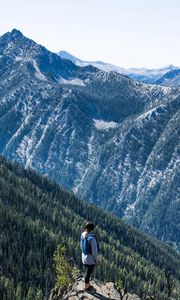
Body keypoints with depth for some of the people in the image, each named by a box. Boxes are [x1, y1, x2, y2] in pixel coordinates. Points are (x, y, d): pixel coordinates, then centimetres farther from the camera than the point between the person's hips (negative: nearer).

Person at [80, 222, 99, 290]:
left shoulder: (82, 235, -7)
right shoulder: (91, 238, -29)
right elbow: (94, 250, -21)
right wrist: (95, 258, -9)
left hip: (84, 256, 7)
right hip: (90, 258, -7)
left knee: (87, 272, 23)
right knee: (88, 272, 11)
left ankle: (88, 284, 39)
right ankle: (87, 286, 26)